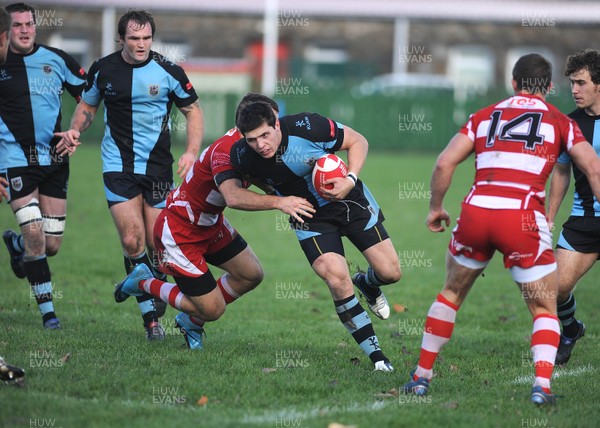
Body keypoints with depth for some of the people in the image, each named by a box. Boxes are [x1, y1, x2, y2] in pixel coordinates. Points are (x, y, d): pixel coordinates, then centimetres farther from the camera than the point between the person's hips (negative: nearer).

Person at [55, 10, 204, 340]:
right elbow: (87, 105, 16)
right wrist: (75, 130, -4)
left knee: (157, 244, -1)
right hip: (118, 166, 0)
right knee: (132, 242, -12)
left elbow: (193, 110, 4)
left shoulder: (167, 72, -5)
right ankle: (150, 316, -2)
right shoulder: (102, 70, 0)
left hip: (158, 167, 0)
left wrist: (192, 151, -10)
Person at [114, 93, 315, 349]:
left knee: (251, 275, 10)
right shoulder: (226, 149, -33)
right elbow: (233, 197, -50)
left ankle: (191, 322, 30)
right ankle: (144, 283, 16)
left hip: (210, 223, 9)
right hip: (177, 233, -9)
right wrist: (278, 202, -58)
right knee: (213, 309, -5)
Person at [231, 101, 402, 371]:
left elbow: (358, 141, -13)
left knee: (390, 272, -2)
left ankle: (367, 283, 39)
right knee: (337, 281, -21)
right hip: (309, 216, 0)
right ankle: (376, 356, -5)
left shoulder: (308, 127, -28)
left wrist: (350, 180, -26)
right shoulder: (242, 157, -21)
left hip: (349, 199, 0)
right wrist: (281, 201, -5)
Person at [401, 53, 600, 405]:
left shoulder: (485, 116, 18)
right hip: (524, 218, -2)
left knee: (452, 293, 24)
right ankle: (542, 384, -10)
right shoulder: (559, 122, 12)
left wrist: (436, 208, 21)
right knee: (545, 309, 11)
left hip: (476, 212, 2)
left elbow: (444, 164, 10)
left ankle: (422, 376, 25)